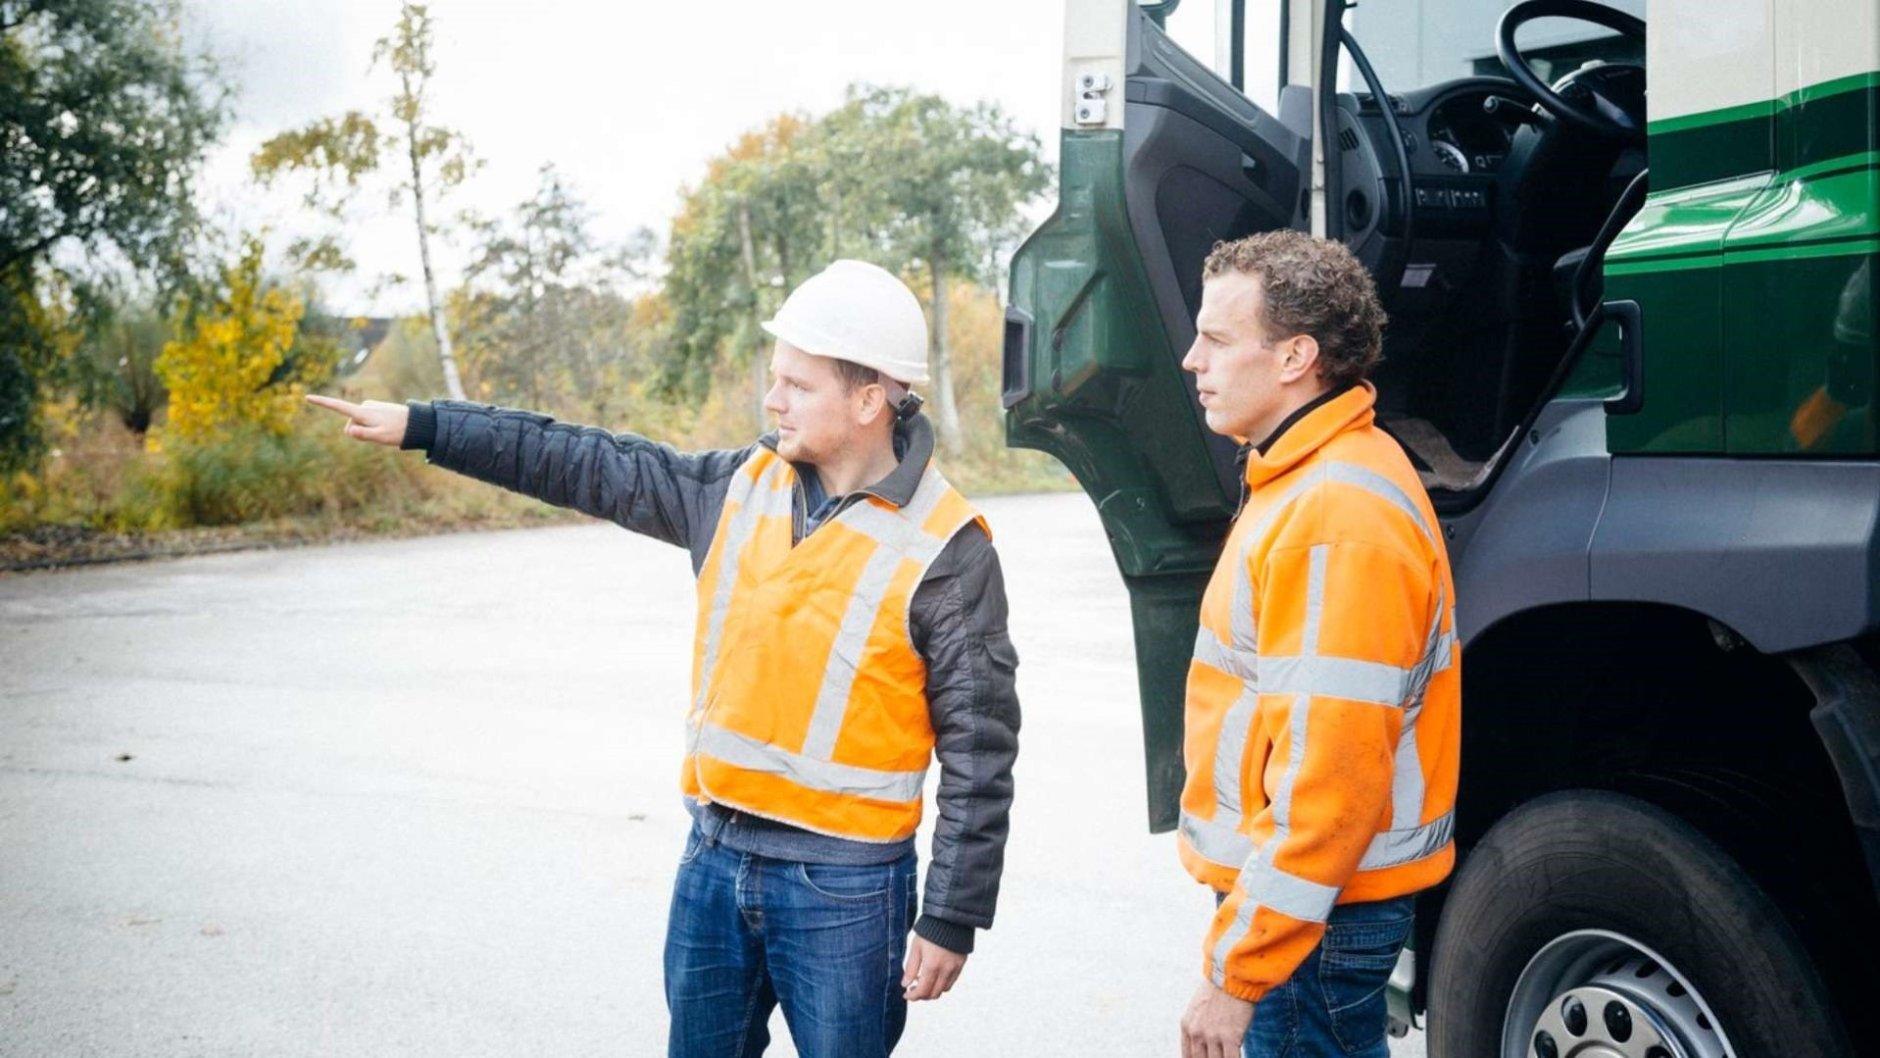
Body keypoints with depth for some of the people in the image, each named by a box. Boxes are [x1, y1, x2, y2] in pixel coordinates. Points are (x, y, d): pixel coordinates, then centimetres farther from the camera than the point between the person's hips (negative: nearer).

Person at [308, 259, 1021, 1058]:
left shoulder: (945, 549, -13)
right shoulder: (741, 488, 4)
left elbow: (978, 747, -12)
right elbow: (589, 467, 10)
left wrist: (952, 917, -12)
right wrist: (421, 425, 11)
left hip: (843, 886, -6)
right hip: (714, 858, 6)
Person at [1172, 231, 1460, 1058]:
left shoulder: (1335, 520, -23)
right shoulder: (1311, 478, 11)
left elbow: (1328, 781, -27)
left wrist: (1233, 972, -23)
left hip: (1312, 914, -10)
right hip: (1305, 893, 10)